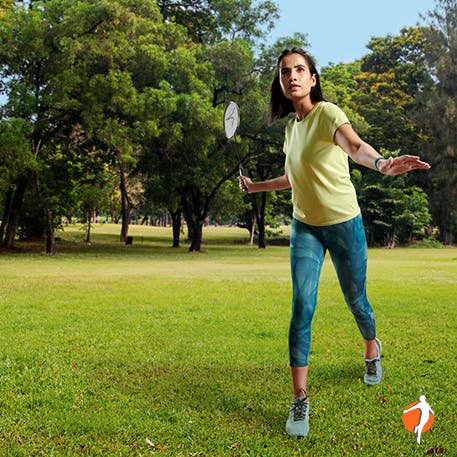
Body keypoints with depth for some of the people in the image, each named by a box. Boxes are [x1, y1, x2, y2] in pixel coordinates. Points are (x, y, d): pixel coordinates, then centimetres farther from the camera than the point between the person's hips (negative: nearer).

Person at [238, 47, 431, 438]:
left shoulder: (327, 113, -14)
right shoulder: (290, 126, 5)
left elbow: (354, 146, -38)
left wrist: (381, 163, -58)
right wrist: (256, 186, 22)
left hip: (344, 223, -4)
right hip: (305, 227, 4)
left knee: (355, 299, 11)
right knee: (302, 306, -9)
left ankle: (372, 348, 45)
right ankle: (299, 400, -3)